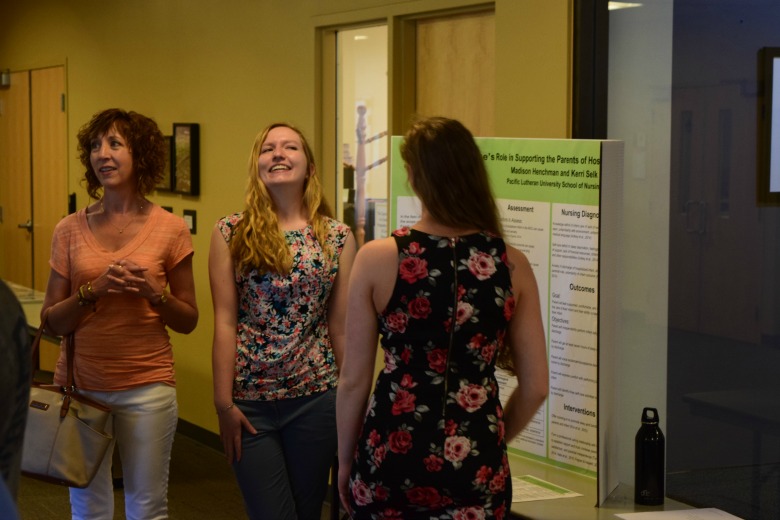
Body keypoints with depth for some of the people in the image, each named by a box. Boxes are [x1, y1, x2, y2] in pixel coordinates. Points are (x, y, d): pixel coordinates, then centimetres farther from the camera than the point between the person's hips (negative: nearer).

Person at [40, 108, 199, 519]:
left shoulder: (170, 229, -2)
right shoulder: (70, 230, 1)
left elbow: (188, 321, 4)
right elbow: (51, 323, 1)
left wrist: (153, 293, -15)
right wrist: (93, 291, -16)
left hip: (147, 388, -1)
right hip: (80, 384, 2)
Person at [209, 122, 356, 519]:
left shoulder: (338, 237, 1)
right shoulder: (231, 233, -2)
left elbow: (340, 325, 3)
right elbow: (225, 322, -4)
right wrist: (224, 402, -7)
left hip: (317, 398, 1)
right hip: (251, 401, -1)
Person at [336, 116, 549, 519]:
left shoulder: (377, 259, -8)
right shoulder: (512, 265, -4)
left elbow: (354, 381, -5)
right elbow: (535, 387, 0)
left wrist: (345, 460, 10)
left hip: (391, 458, -1)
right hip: (475, 468, 1)